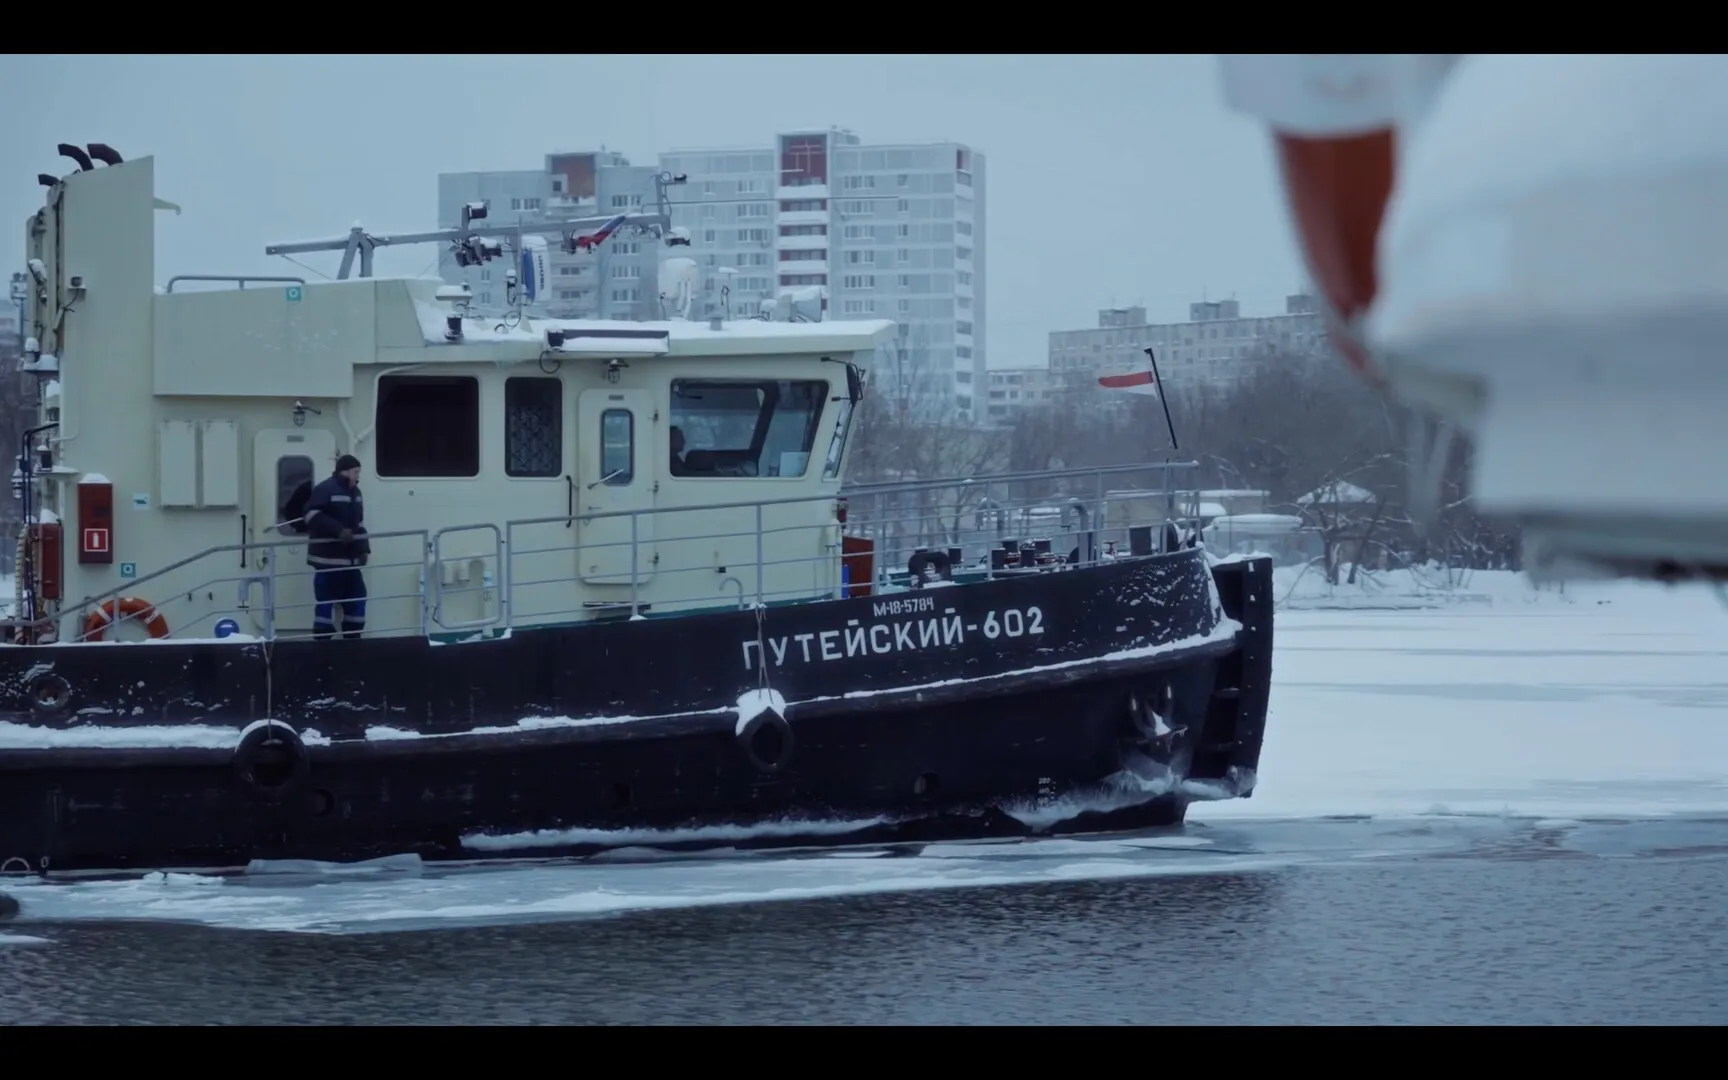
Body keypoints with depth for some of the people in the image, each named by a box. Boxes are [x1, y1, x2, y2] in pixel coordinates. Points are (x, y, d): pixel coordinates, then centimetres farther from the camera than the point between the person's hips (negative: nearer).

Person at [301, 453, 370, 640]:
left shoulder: (354, 491, 16)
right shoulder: (325, 489, -11)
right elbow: (313, 516, -21)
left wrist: (363, 548, 12)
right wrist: (338, 531, -26)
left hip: (350, 558, 9)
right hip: (328, 559, -9)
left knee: (357, 599, 9)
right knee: (326, 601, -8)